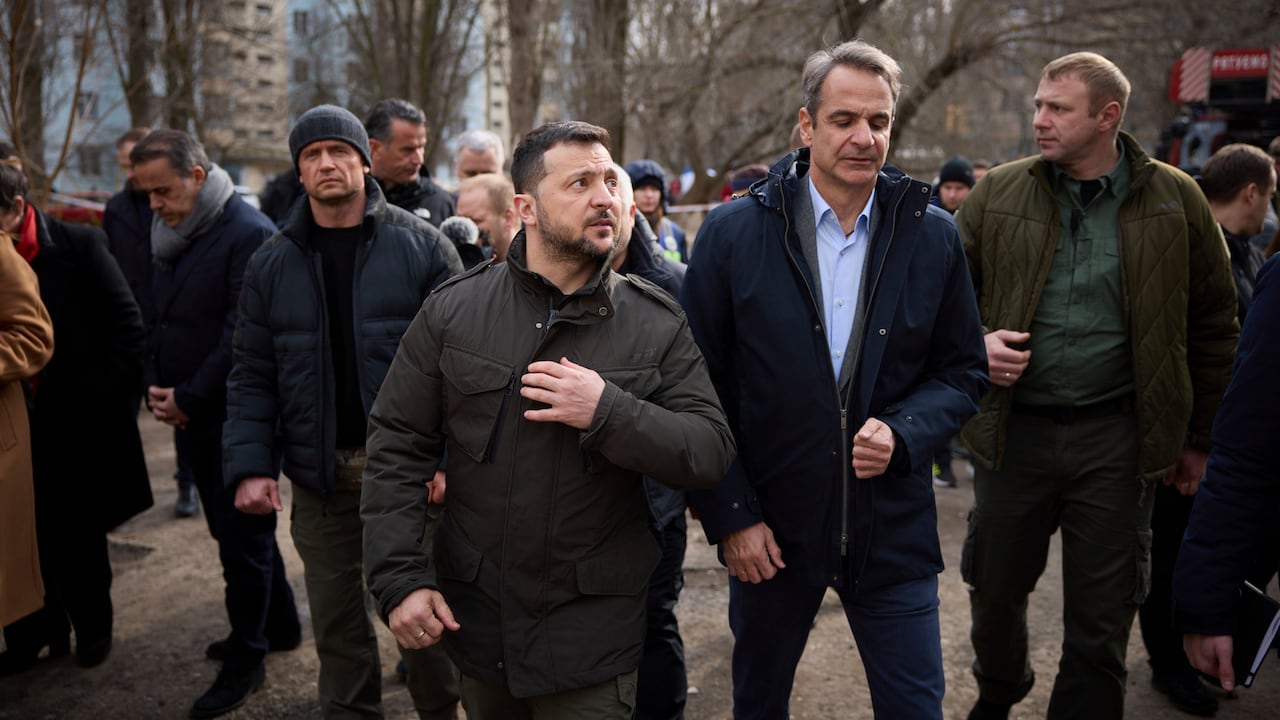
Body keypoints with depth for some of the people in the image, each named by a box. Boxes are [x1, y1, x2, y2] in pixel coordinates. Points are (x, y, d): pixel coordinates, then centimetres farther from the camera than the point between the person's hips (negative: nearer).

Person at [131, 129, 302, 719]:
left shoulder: (249, 234, -16)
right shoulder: (172, 238, 12)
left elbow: (242, 337, -20)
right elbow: (160, 320, 18)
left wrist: (188, 398, -15)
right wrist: (155, 388, 3)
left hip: (236, 422, -8)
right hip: (191, 422, 9)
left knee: (242, 538, 2)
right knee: (235, 531, 18)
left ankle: (246, 659, 16)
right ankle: (279, 625, 35)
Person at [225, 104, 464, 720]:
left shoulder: (422, 247, -4)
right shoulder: (273, 263, 6)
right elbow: (252, 377, 6)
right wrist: (250, 466, -4)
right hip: (320, 476, 3)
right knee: (337, 623, 14)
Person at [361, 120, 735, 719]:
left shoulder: (657, 323, -5)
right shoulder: (452, 311, -4)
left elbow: (712, 451, -11)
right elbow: (396, 447, -2)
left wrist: (608, 412, -25)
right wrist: (399, 578, -9)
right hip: (473, 618, 2)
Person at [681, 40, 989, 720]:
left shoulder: (933, 236, 0)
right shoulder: (733, 231, -7)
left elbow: (964, 371, 7)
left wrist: (902, 433, -13)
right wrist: (730, 514, -7)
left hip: (893, 530, 1)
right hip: (768, 532, 0)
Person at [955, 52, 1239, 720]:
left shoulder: (1175, 200, -2)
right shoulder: (999, 192, 0)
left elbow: (1213, 324, 5)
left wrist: (1199, 436, 7)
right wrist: (973, 340, -12)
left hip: (1115, 438, -1)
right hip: (1014, 428, 2)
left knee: (1100, 622, 9)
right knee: (994, 590, 16)